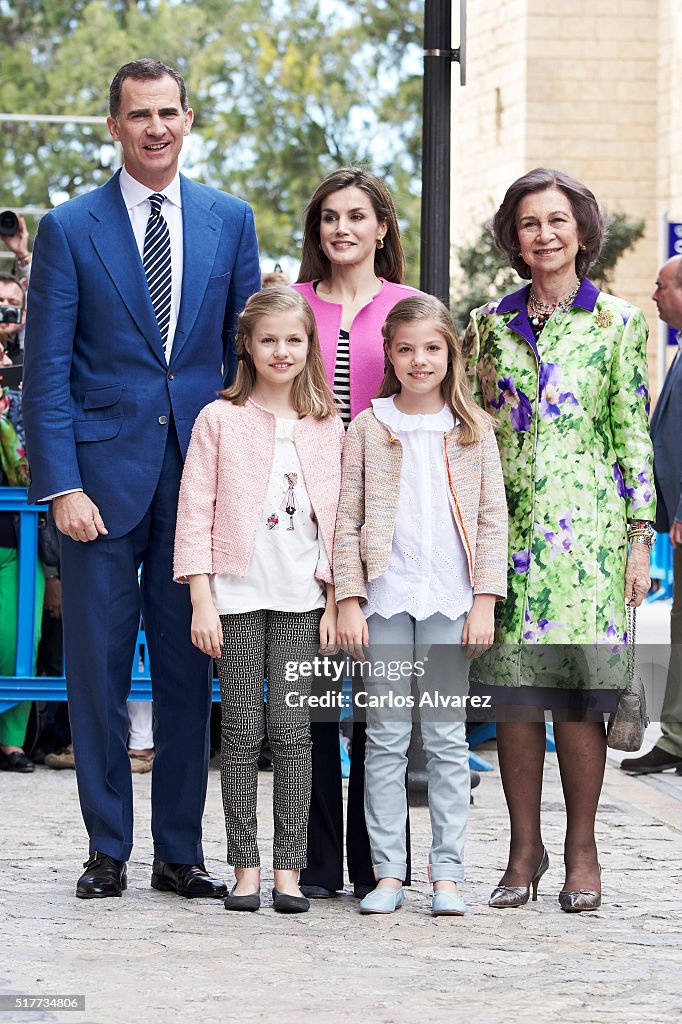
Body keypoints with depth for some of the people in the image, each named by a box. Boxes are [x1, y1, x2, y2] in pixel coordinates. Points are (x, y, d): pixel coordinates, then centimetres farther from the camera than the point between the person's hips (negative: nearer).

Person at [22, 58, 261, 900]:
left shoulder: (229, 221, 8)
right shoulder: (69, 229, 0)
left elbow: (248, 353, 12)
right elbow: (46, 371, -2)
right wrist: (60, 485, -10)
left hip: (199, 473, 2)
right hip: (102, 474, -2)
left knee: (189, 668, 6)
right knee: (98, 669, 2)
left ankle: (180, 853, 14)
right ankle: (107, 852, 12)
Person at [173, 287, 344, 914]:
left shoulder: (326, 427, 9)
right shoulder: (220, 420, 2)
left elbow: (336, 522, 10)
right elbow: (196, 512, 0)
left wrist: (334, 602, 3)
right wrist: (202, 600, -6)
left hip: (302, 601, 1)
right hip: (237, 596, -1)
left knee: (292, 730, -2)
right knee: (243, 731, 0)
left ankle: (289, 868, 2)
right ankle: (246, 867, 6)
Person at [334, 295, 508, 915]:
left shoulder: (473, 430, 7)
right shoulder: (368, 428, 6)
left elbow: (493, 519, 5)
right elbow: (347, 520, 4)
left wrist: (485, 601, -3)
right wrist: (349, 600, -4)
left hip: (452, 601, 0)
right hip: (385, 600, 0)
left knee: (447, 738, 1)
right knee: (386, 737, 1)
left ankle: (447, 874, 4)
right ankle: (388, 873, 6)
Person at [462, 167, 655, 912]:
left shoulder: (618, 324, 4)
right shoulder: (489, 324, 10)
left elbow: (632, 434, 4)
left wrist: (640, 537, -1)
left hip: (587, 524, -2)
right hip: (506, 524, 2)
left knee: (578, 689, -5)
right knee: (512, 690, 1)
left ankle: (581, 850, 5)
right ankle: (524, 848, 11)